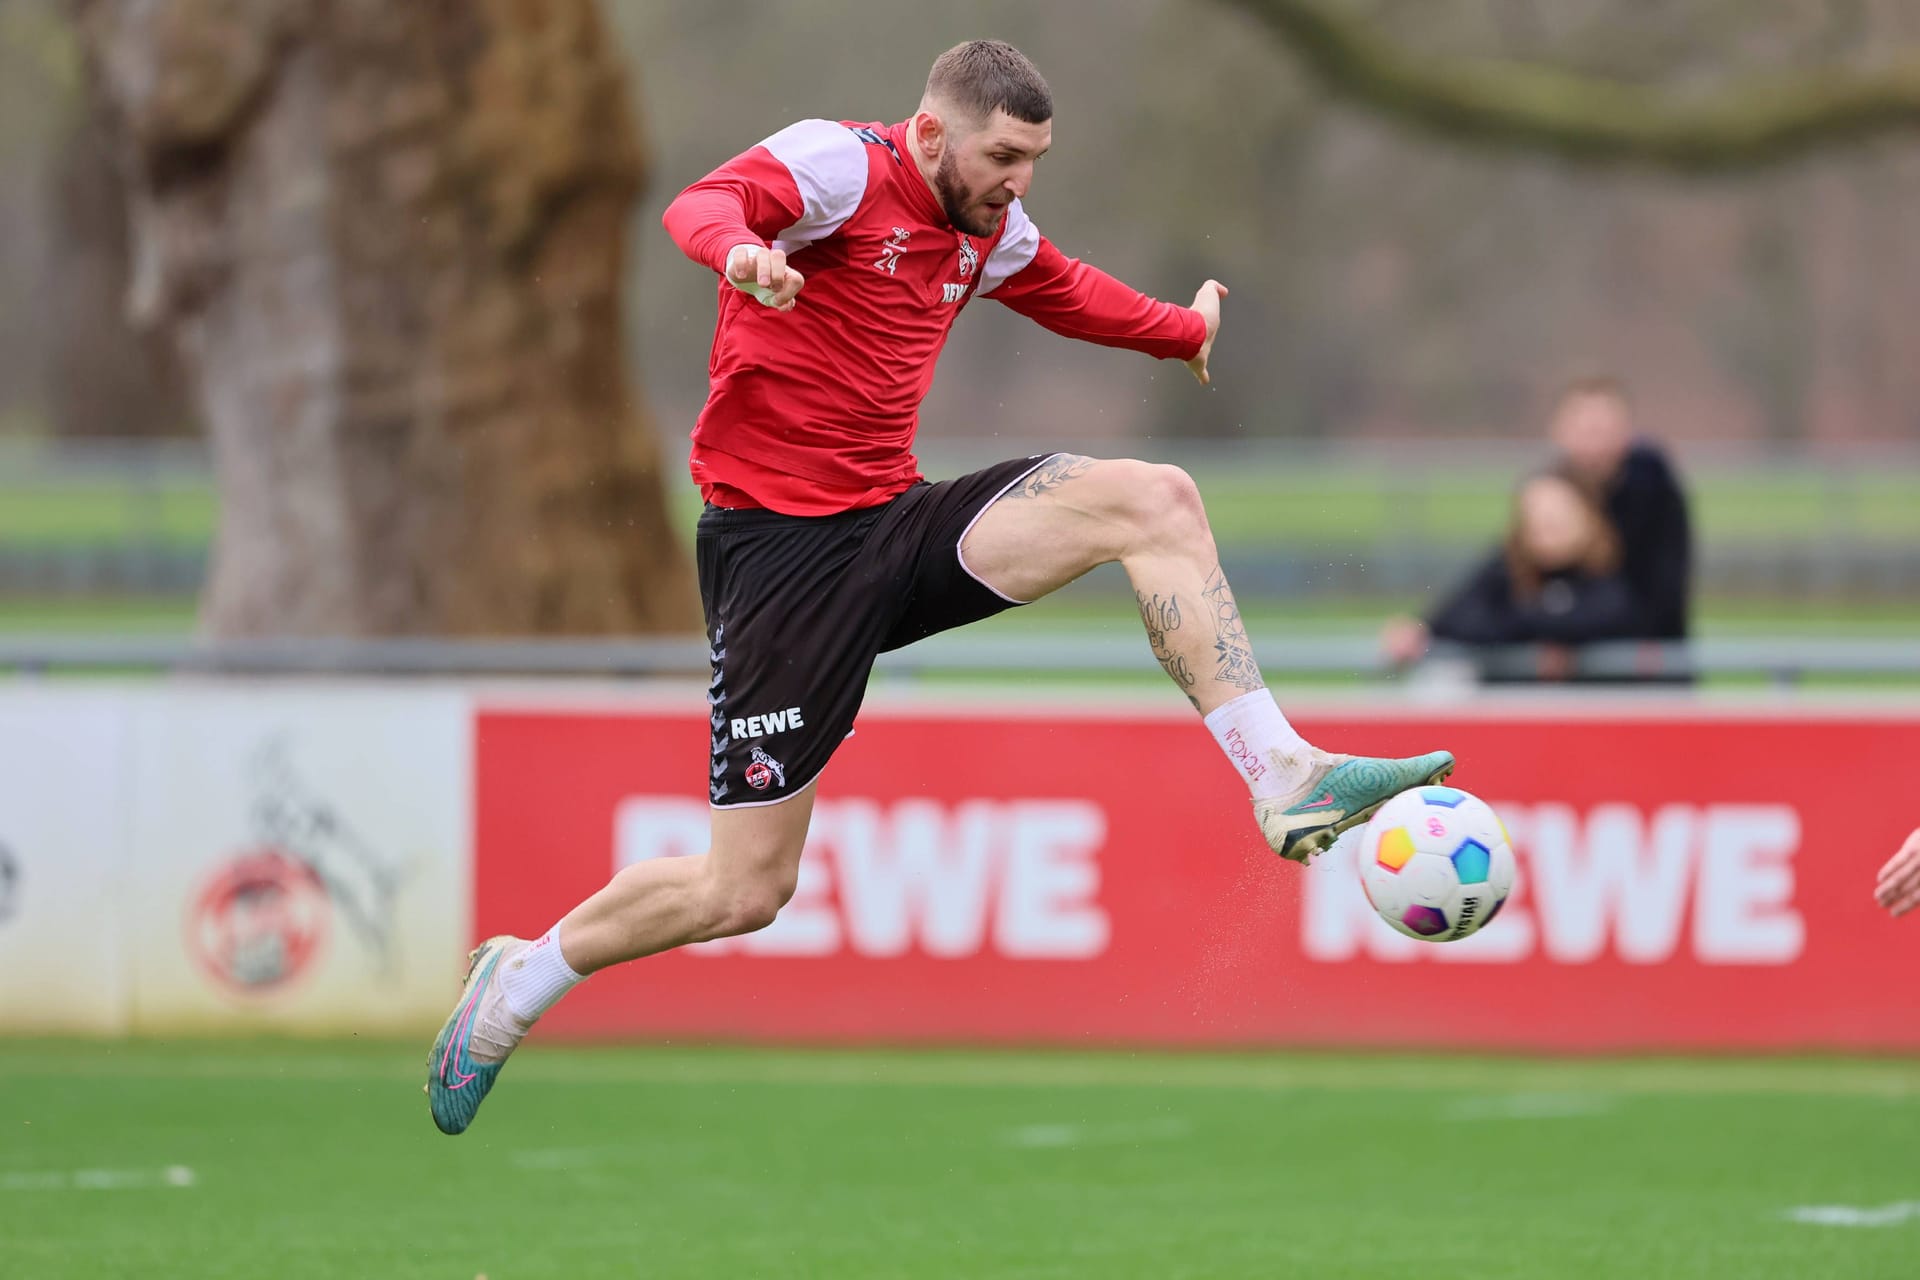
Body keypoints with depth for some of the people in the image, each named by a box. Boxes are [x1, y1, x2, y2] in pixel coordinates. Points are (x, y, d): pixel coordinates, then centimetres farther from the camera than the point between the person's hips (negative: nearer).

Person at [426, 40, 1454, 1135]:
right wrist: (741, 251, -56)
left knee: (1155, 500, -14)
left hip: (898, 525, 7)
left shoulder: (989, 230, 11)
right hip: (780, 543, -7)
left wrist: (1187, 330, 47)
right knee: (744, 892, -8)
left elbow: (1067, 291, 36)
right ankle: (515, 985, 16)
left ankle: (1285, 778, -15)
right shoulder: (841, 164, -12)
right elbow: (706, 204, -33)